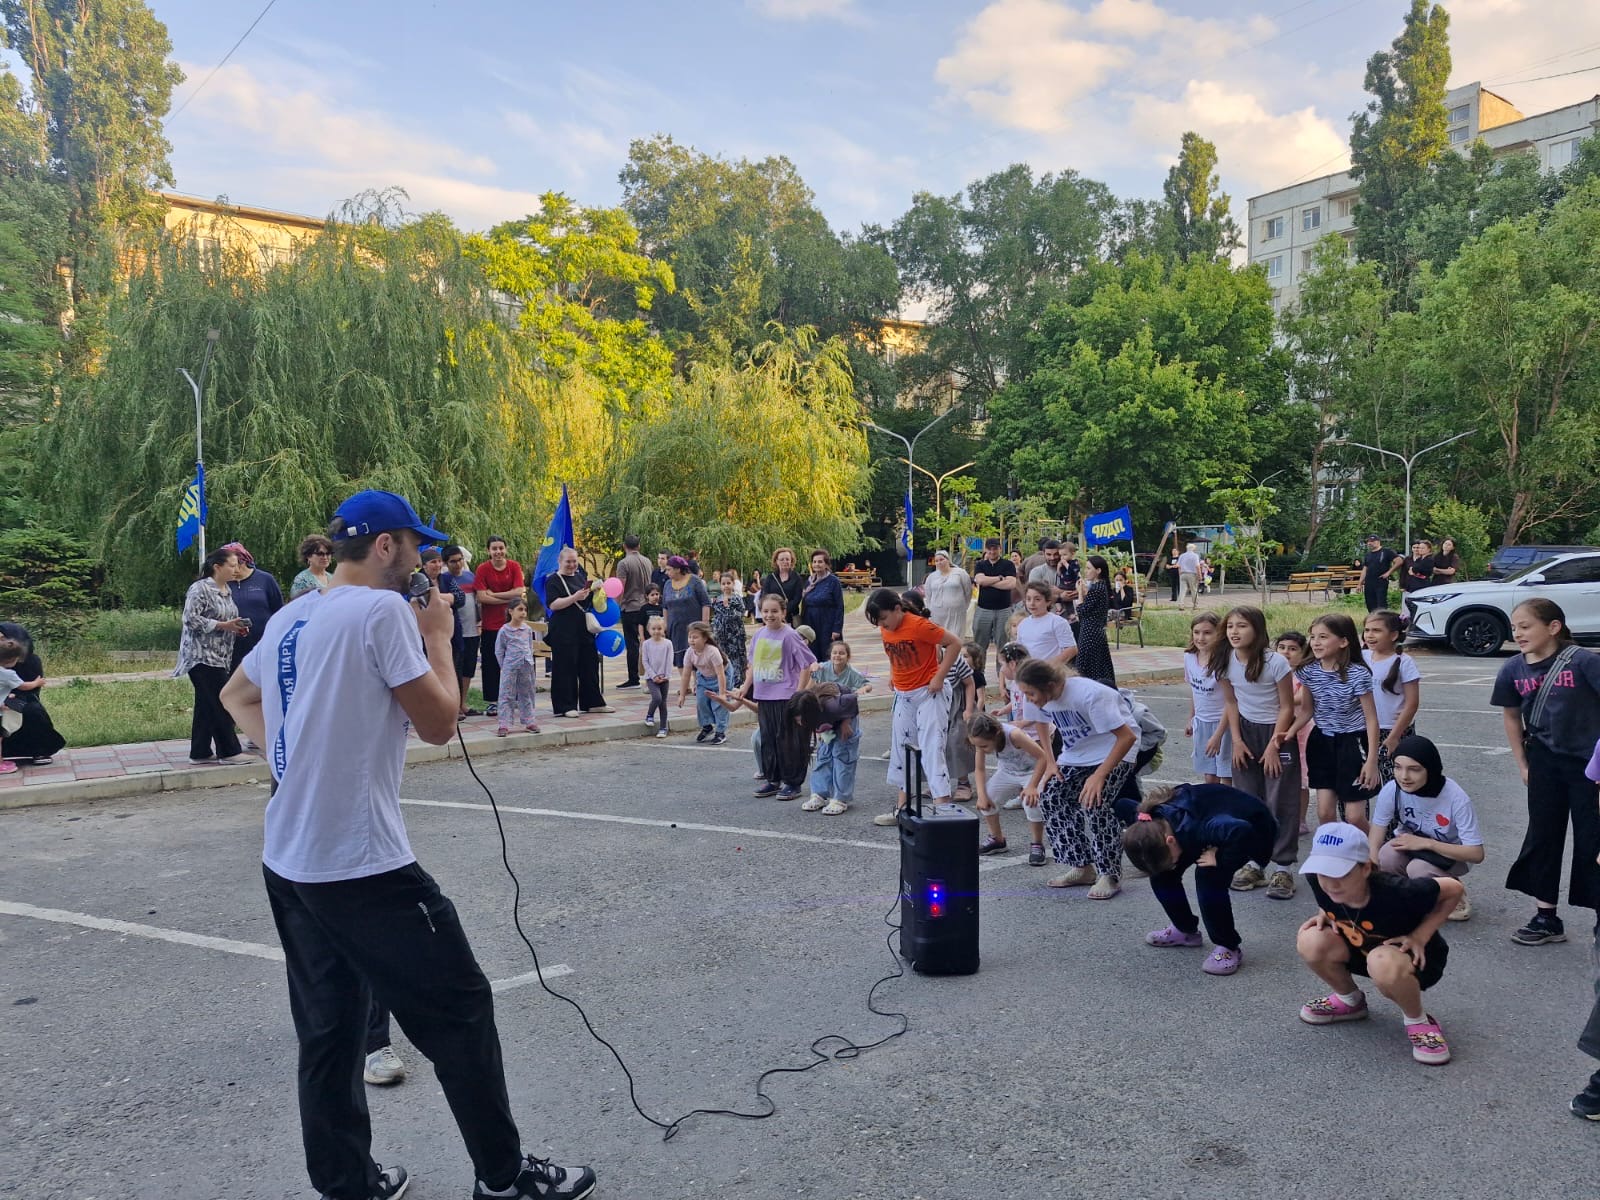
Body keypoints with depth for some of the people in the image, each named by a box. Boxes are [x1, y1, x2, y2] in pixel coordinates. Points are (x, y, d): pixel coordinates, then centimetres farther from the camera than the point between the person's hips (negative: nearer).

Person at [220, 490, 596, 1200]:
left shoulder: (288, 619, 11)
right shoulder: (382, 609, -14)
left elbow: (237, 697, 27)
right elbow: (439, 724, -11)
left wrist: (295, 757, 14)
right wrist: (438, 637, 1)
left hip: (288, 862, 9)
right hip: (361, 864, -8)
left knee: (328, 1032, 15)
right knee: (460, 1009, 3)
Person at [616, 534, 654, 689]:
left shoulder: (624, 563, -12)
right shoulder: (647, 561, 7)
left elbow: (620, 589, -15)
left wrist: (616, 606, -5)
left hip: (630, 608, -6)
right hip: (645, 606, 6)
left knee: (632, 644, -2)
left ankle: (633, 679, 1)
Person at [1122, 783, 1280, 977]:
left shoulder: (1192, 826, -42)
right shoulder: (1152, 823, -21)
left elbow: (1241, 831, -55)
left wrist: (1220, 860, -37)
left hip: (1252, 827, -7)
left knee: (1208, 876, -28)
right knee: (1161, 872, -4)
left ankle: (1229, 948, -11)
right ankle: (1185, 929, 18)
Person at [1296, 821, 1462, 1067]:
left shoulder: (1394, 893, -36)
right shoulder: (1319, 883, -23)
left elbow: (1453, 889, -20)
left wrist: (1419, 936, -24)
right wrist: (1324, 914, -16)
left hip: (1415, 959, -5)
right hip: (1362, 948, 5)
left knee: (1383, 963, -40)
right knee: (1311, 942, -24)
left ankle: (1417, 1021, -7)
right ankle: (1350, 1001, 8)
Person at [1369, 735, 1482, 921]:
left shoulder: (1455, 797, -28)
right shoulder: (1391, 791, -23)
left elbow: (1476, 854, -23)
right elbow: (1374, 845, -19)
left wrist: (1425, 843, -30)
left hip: (1449, 856, -2)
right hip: (1410, 848, 2)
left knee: (1419, 868, -34)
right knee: (1387, 856, -31)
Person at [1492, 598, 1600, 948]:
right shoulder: (1513, 669, -2)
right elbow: (1511, 715, 11)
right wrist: (1523, 765, 10)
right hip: (1545, 762, 5)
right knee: (1542, 837, 10)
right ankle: (1547, 918, 23)